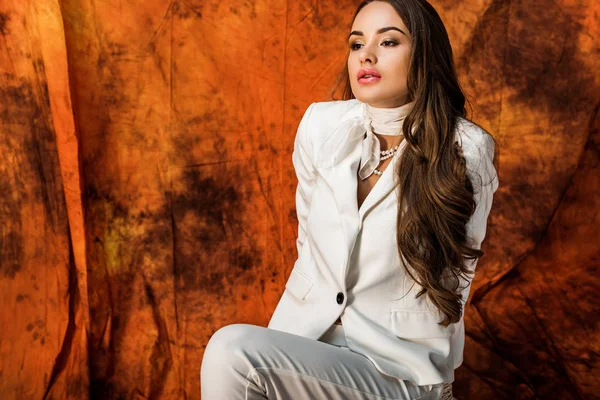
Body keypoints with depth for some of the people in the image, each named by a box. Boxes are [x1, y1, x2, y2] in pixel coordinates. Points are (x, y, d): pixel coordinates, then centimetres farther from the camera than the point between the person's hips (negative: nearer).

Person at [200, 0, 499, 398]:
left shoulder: (466, 151, -13)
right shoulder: (321, 124, -3)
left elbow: (453, 283, -3)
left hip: (395, 367, -3)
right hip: (304, 338, 4)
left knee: (232, 352, -25)